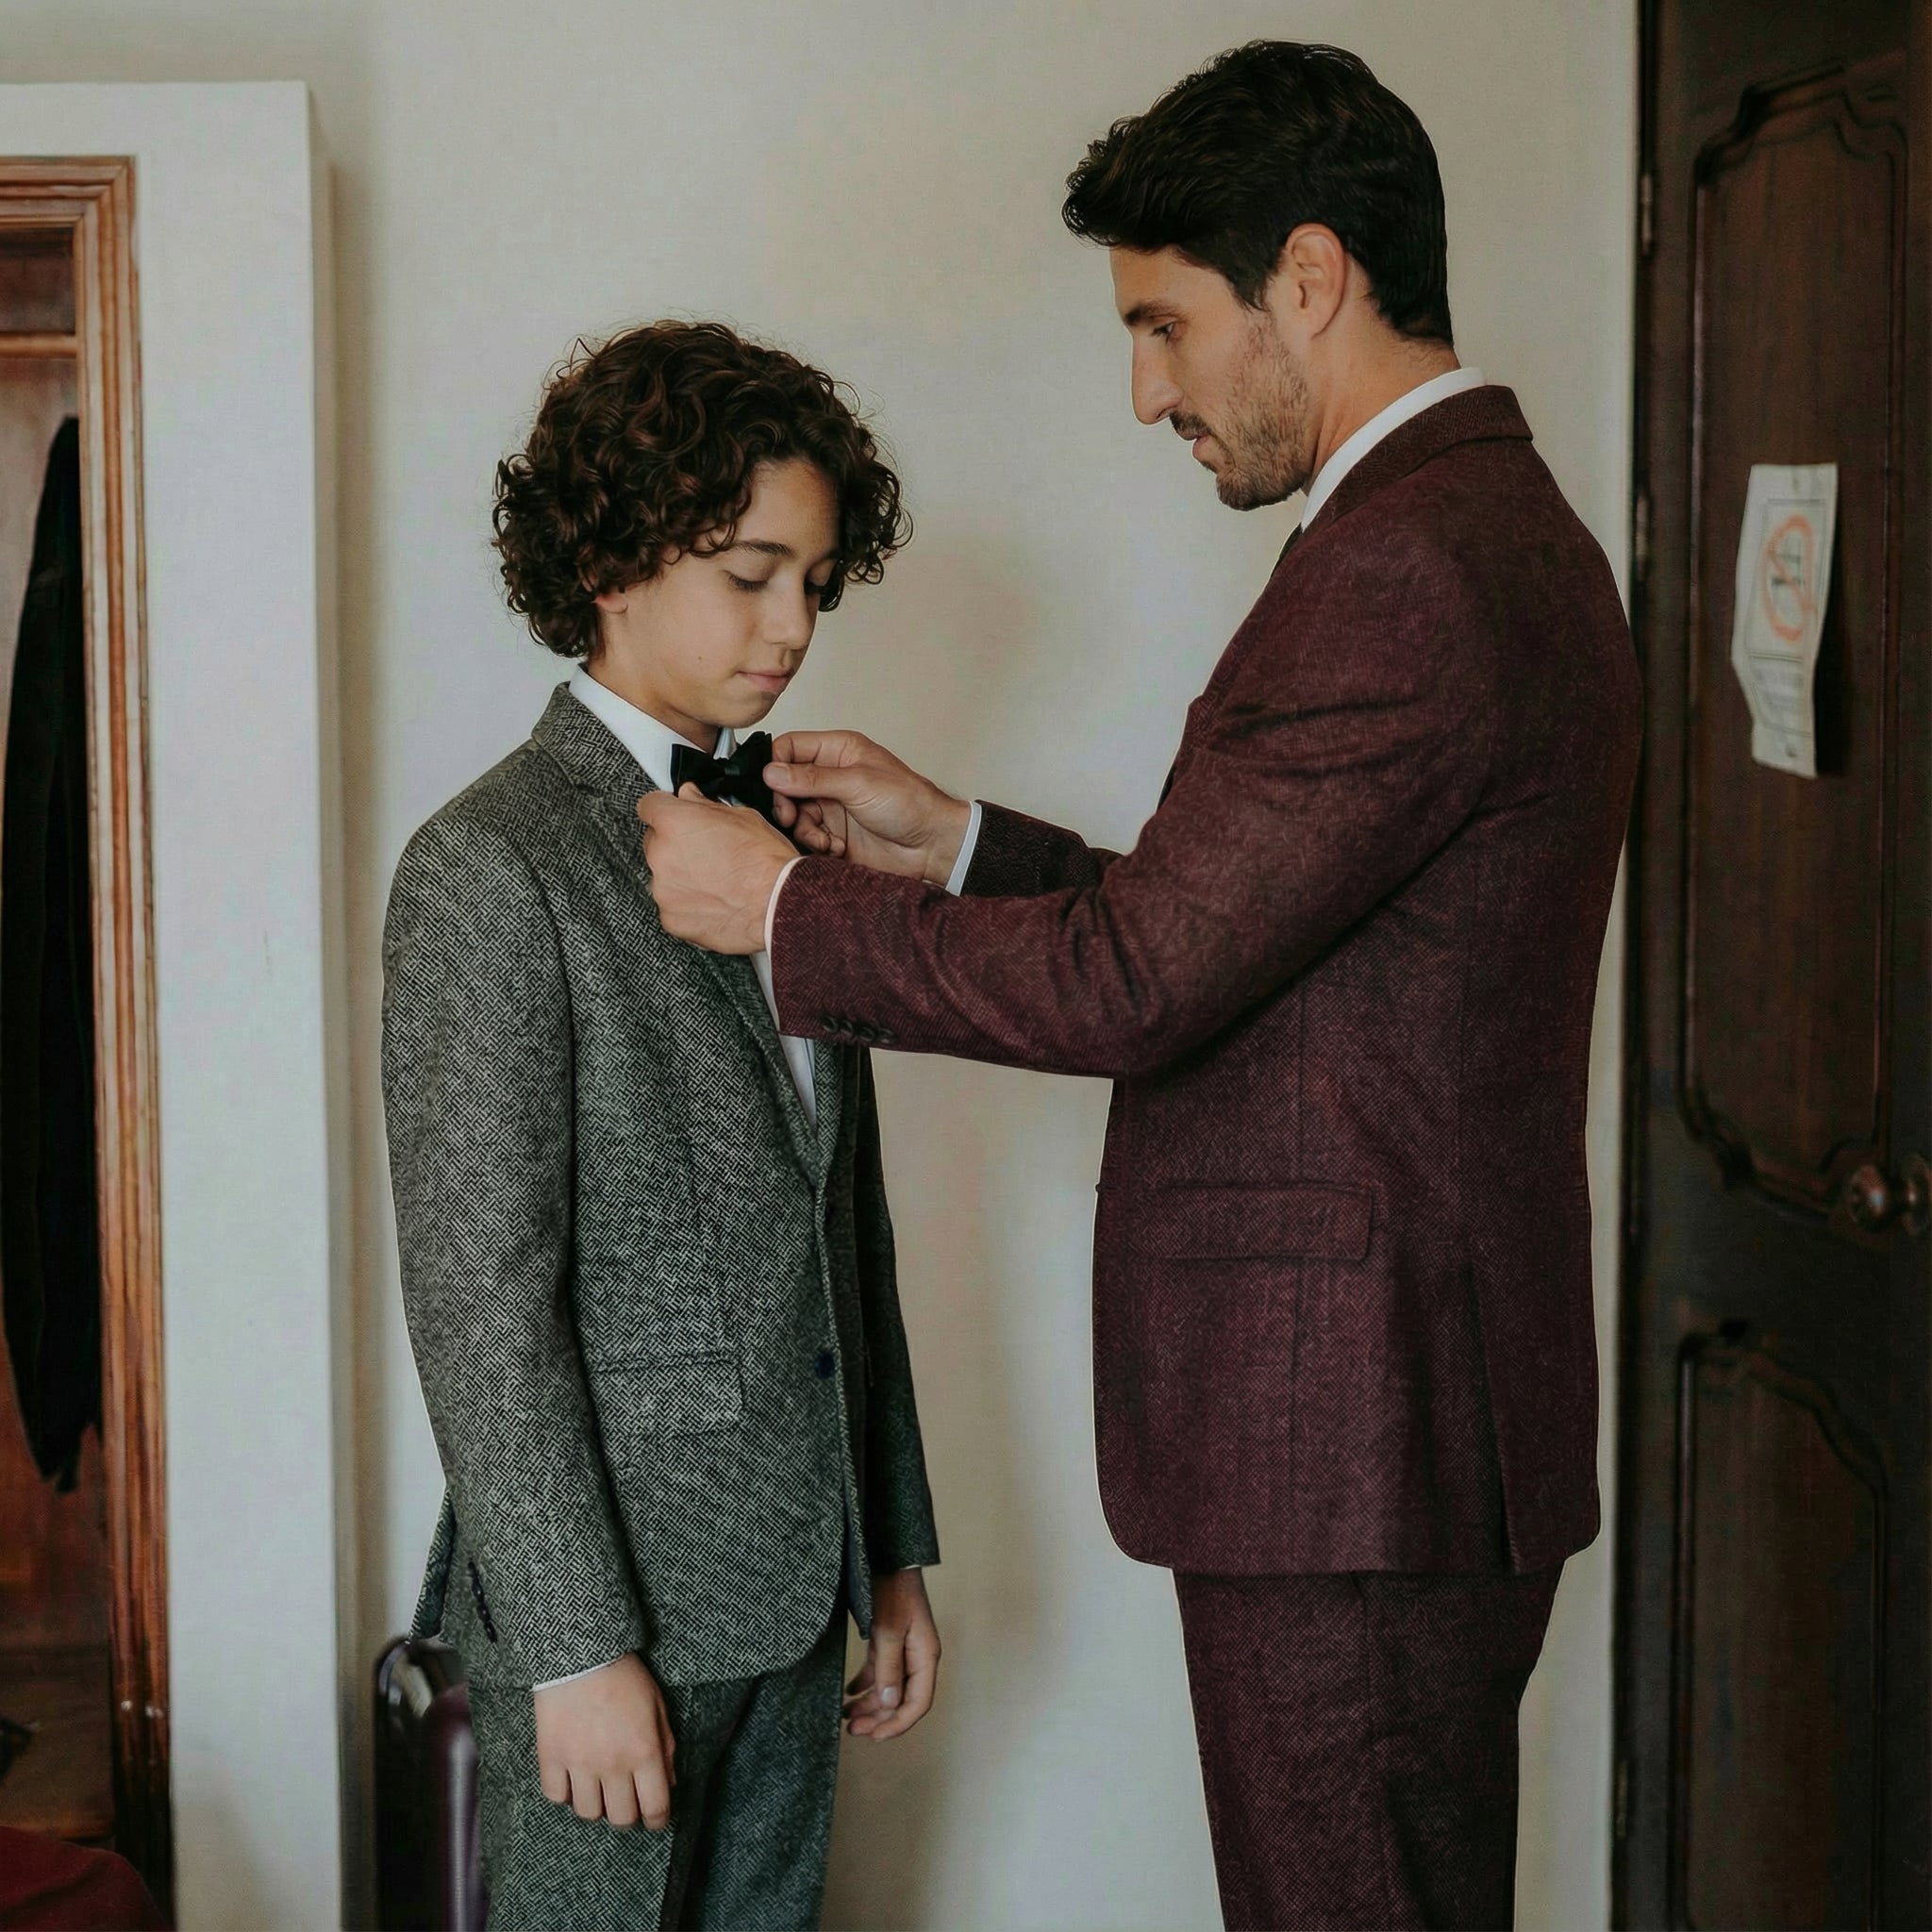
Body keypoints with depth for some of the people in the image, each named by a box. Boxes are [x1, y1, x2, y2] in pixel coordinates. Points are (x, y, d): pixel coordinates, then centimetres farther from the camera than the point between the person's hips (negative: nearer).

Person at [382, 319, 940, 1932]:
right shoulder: (493, 869, -11)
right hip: (611, 1587, -7)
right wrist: (574, 1645, -17)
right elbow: (479, 1294, -15)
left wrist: (892, 1554, 14)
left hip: (794, 1585, 7)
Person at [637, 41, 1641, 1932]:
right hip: (1400, 1427, 10)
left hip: (1347, 1447, -10)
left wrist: (783, 906, -9)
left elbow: (1136, 976, -22)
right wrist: (952, 841, 11)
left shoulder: (1403, 574, -20)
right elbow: (1227, 931, 17)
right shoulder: (1497, 533, 14)